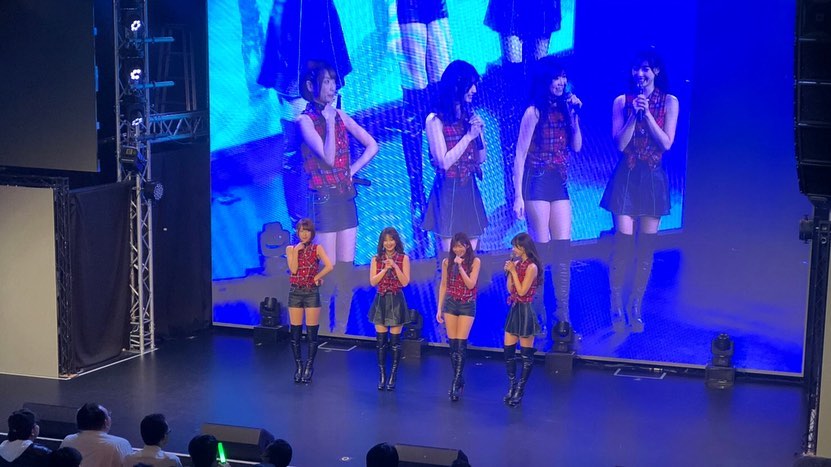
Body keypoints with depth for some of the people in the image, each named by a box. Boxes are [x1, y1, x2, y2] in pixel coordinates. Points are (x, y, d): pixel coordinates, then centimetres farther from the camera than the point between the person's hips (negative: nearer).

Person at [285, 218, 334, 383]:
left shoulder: (317, 248, 1)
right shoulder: (291, 249, 5)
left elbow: (329, 267, -13)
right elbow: (293, 270, -9)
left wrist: (316, 277, -9)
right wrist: (296, 250, -11)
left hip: (312, 293, -2)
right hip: (295, 292, 2)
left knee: (312, 332, -2)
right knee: (295, 332, 3)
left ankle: (309, 367, 6)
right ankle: (298, 367, 12)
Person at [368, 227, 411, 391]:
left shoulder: (403, 258, 0)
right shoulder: (376, 259, 5)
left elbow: (405, 282, -7)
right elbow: (373, 282, -2)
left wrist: (395, 266, -16)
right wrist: (385, 269, -13)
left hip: (396, 301, -2)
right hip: (381, 300, 2)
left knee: (395, 340, 0)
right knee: (381, 340, 3)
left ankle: (392, 377, 6)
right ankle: (381, 376, 9)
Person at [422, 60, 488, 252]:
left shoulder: (469, 116, 9)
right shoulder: (435, 120, -7)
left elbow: (481, 158, 12)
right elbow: (444, 162, -13)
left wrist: (480, 132, -3)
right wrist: (468, 136, -12)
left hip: (470, 189, 6)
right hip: (448, 191, -5)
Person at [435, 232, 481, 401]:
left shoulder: (475, 262, -4)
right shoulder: (447, 262, 4)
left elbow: (471, 284, -12)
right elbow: (443, 286, 9)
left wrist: (460, 266, -19)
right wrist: (439, 308, 7)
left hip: (467, 305, -3)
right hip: (450, 304, 3)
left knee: (461, 344, -9)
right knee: (452, 344, 1)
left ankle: (456, 384, -11)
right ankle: (459, 379, 12)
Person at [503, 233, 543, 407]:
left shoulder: (531, 267, -15)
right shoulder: (517, 264, 9)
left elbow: (522, 291, -18)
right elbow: (510, 290, 10)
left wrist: (514, 271, -13)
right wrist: (509, 272, -1)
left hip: (525, 310, -8)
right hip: (514, 309, 8)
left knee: (526, 354, 2)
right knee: (508, 350, 8)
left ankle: (520, 390, 8)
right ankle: (511, 388, 17)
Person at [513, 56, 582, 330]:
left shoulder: (564, 109, 11)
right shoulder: (534, 112, -7)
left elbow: (576, 147, 5)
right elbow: (520, 156, -8)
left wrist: (574, 115, -3)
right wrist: (518, 195, -13)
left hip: (559, 185, 6)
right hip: (537, 183, -6)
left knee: (563, 249, 3)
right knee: (541, 249, -4)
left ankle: (563, 317, 5)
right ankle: (538, 316, 5)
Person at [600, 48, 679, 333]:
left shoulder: (670, 102, 2)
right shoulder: (622, 101, 2)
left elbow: (667, 143, -7)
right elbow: (620, 143, -5)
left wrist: (647, 113, -14)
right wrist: (633, 113, -15)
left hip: (653, 179, 1)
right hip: (626, 177, -1)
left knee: (646, 248, 4)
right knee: (623, 242, -8)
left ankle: (635, 309, 14)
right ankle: (616, 309, 2)